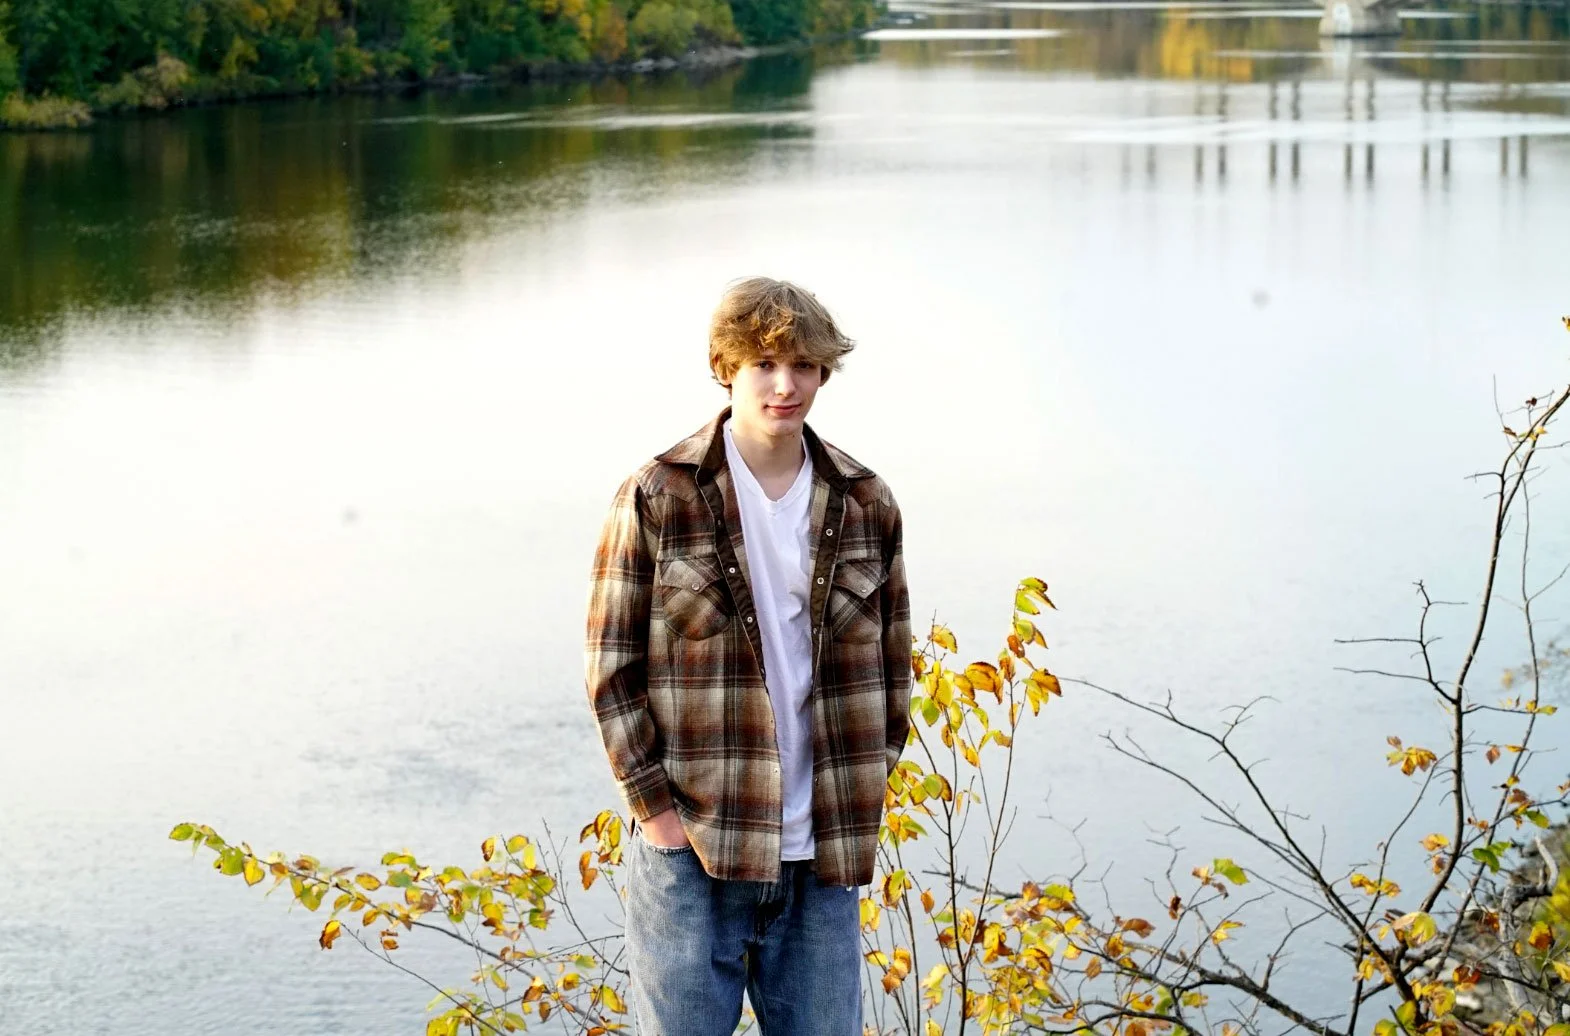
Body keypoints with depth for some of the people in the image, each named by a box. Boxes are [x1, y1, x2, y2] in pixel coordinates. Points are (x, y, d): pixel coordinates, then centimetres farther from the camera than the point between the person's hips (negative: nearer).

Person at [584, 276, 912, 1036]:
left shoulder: (865, 507, 6)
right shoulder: (657, 498, -4)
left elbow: (891, 664, 13)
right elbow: (611, 665, -3)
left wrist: (864, 797, 6)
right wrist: (652, 803, -8)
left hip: (821, 857, 3)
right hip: (690, 847, -3)